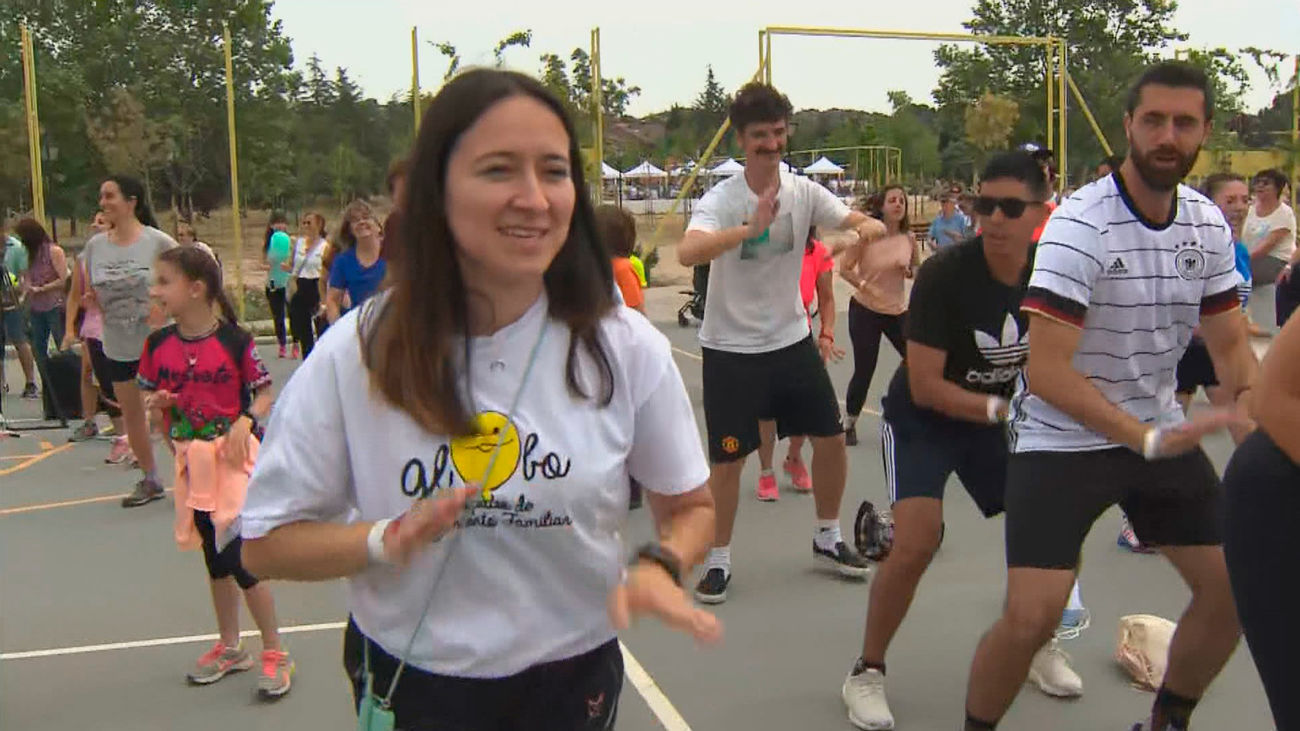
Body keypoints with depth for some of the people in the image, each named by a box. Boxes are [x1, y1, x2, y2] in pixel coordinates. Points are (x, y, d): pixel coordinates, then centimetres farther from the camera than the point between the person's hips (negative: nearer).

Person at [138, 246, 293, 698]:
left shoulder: (235, 339, -12)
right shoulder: (159, 344, 2)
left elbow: (264, 395, -5)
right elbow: (151, 399, 11)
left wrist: (246, 421, -23)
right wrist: (155, 404, -11)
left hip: (233, 457, -5)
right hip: (192, 461, 5)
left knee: (239, 559, -7)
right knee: (215, 559, 16)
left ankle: (274, 652, 10)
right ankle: (230, 647, 33)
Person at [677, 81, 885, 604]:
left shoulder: (803, 191, -2)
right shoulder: (722, 199, -16)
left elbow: (863, 222, -6)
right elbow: (688, 253, -35)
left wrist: (868, 226, -31)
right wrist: (751, 228, -49)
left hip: (792, 340, 5)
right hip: (731, 349, -5)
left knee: (830, 437, 9)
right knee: (728, 459, -1)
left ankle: (827, 540, 30)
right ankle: (718, 561, 18)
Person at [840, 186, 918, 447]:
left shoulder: (909, 238, -1)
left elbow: (917, 268, 14)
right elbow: (845, 269, -11)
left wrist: (909, 270, -9)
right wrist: (865, 285, -26)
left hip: (898, 311, 4)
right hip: (865, 311, -4)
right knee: (864, 370, -1)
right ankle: (849, 424, 19)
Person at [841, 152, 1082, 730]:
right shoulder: (944, 274, -27)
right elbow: (925, 386, -27)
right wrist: (1000, 409, -34)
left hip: (994, 416, 6)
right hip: (921, 419, -5)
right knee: (917, 541, -20)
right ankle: (867, 672, 1)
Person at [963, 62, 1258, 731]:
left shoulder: (1208, 224, 0)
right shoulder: (1080, 224, -21)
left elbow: (1229, 343, 9)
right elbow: (1046, 371, -26)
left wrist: (1251, 397, -13)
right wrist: (1147, 440, -33)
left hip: (1159, 431, 7)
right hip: (1061, 438, -7)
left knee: (1235, 589, 6)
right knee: (1031, 617, -16)